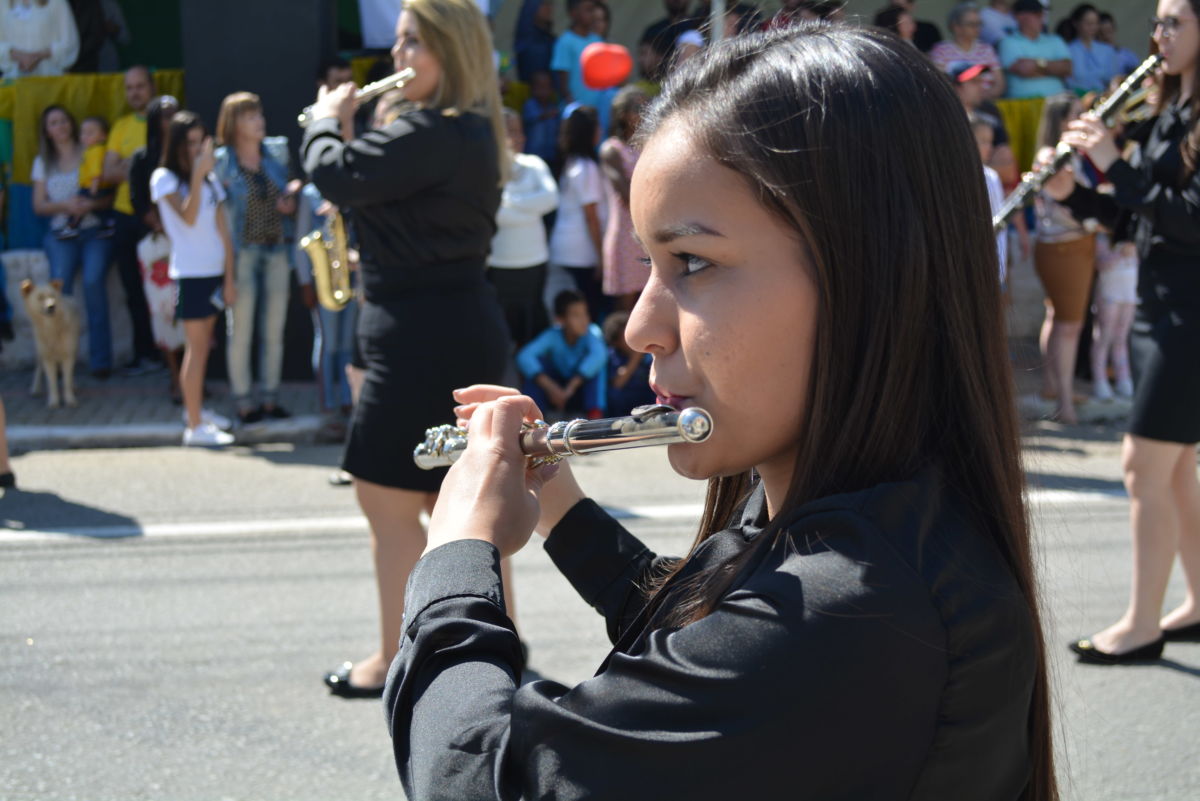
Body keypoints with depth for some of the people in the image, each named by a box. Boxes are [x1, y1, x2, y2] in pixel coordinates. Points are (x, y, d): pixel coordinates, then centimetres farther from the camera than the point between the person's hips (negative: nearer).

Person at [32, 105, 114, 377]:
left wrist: (92, 204, -13)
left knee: (94, 281, -26)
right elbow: (39, 205, 12)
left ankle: (100, 360, -24)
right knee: (60, 285, -25)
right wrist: (65, 206, -6)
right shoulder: (43, 162, 17)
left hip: (95, 232, -2)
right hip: (61, 236, 2)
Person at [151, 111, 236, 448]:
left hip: (215, 271, 6)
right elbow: (188, 217, -20)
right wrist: (197, 174, -28)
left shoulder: (210, 179, 10)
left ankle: (197, 410, 23)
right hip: (189, 272, -6)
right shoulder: (164, 178, -5)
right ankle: (195, 426, -3)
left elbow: (223, 231, 8)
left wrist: (229, 278, 3)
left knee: (203, 344, 12)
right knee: (196, 346, -6)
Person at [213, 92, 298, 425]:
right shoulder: (221, 162, -6)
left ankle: (270, 398, 19)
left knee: (274, 330, 9)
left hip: (277, 250, 4)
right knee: (240, 330, 1)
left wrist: (290, 204, -4)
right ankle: (243, 401, 9)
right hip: (242, 254, -4)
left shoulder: (278, 151, 6)